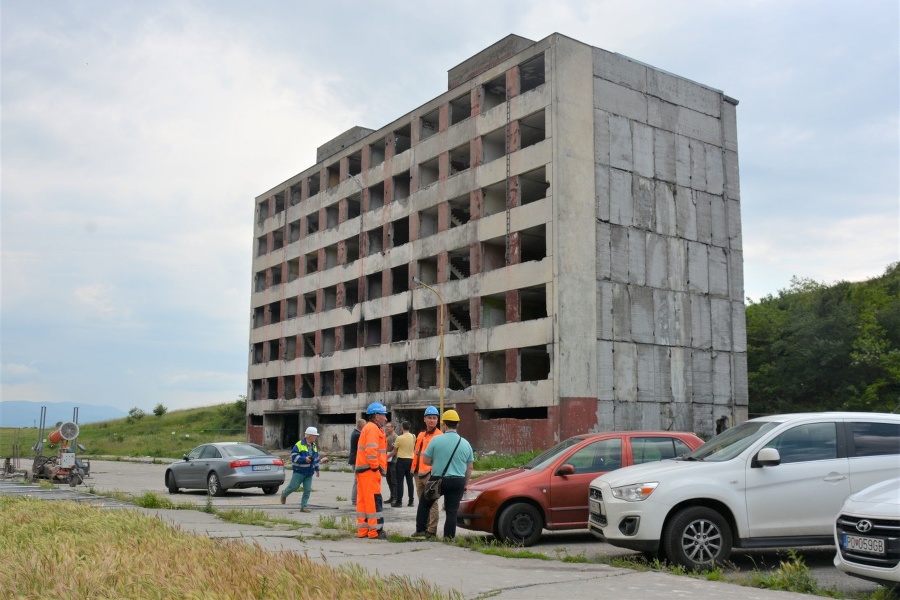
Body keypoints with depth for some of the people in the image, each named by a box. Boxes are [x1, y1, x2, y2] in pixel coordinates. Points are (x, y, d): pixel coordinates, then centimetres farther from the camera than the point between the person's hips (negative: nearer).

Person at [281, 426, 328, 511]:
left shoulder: (314, 446, 14)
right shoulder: (299, 445, -9)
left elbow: (316, 458, 24)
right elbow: (294, 456, -14)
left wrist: (317, 469, 24)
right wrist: (304, 459, -22)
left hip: (309, 472, 6)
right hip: (299, 471, -6)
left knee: (307, 490, 0)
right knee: (293, 486, -1)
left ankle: (304, 507, 6)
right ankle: (284, 494, 29)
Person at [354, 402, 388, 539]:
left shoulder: (368, 428, 23)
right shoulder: (373, 428, -10)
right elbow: (371, 450, -21)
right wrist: (375, 466, -16)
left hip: (363, 470, 11)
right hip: (370, 470, -11)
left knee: (363, 501, 10)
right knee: (374, 500, -9)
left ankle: (362, 530, 14)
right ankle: (375, 531, -9)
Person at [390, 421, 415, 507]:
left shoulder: (400, 438, -11)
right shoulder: (413, 437, 2)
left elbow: (395, 451, -1)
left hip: (401, 460, -5)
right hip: (411, 460, 5)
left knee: (400, 482, -1)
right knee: (410, 481, 9)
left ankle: (399, 501, -1)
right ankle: (411, 501, 12)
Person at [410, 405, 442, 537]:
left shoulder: (439, 436, -7)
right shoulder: (420, 435, 18)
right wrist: (414, 468, 16)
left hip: (430, 473, -8)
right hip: (419, 473, 8)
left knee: (431, 502, -5)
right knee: (422, 502, 14)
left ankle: (432, 530, -3)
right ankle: (423, 527, 23)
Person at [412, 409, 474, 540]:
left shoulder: (436, 440, -8)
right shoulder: (465, 443, 3)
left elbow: (425, 460, -1)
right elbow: (469, 468, 8)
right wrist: (466, 484, 18)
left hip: (438, 480, -2)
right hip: (458, 482, 2)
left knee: (424, 503, 18)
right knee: (452, 511, 6)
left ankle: (420, 531, 20)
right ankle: (449, 538, 5)